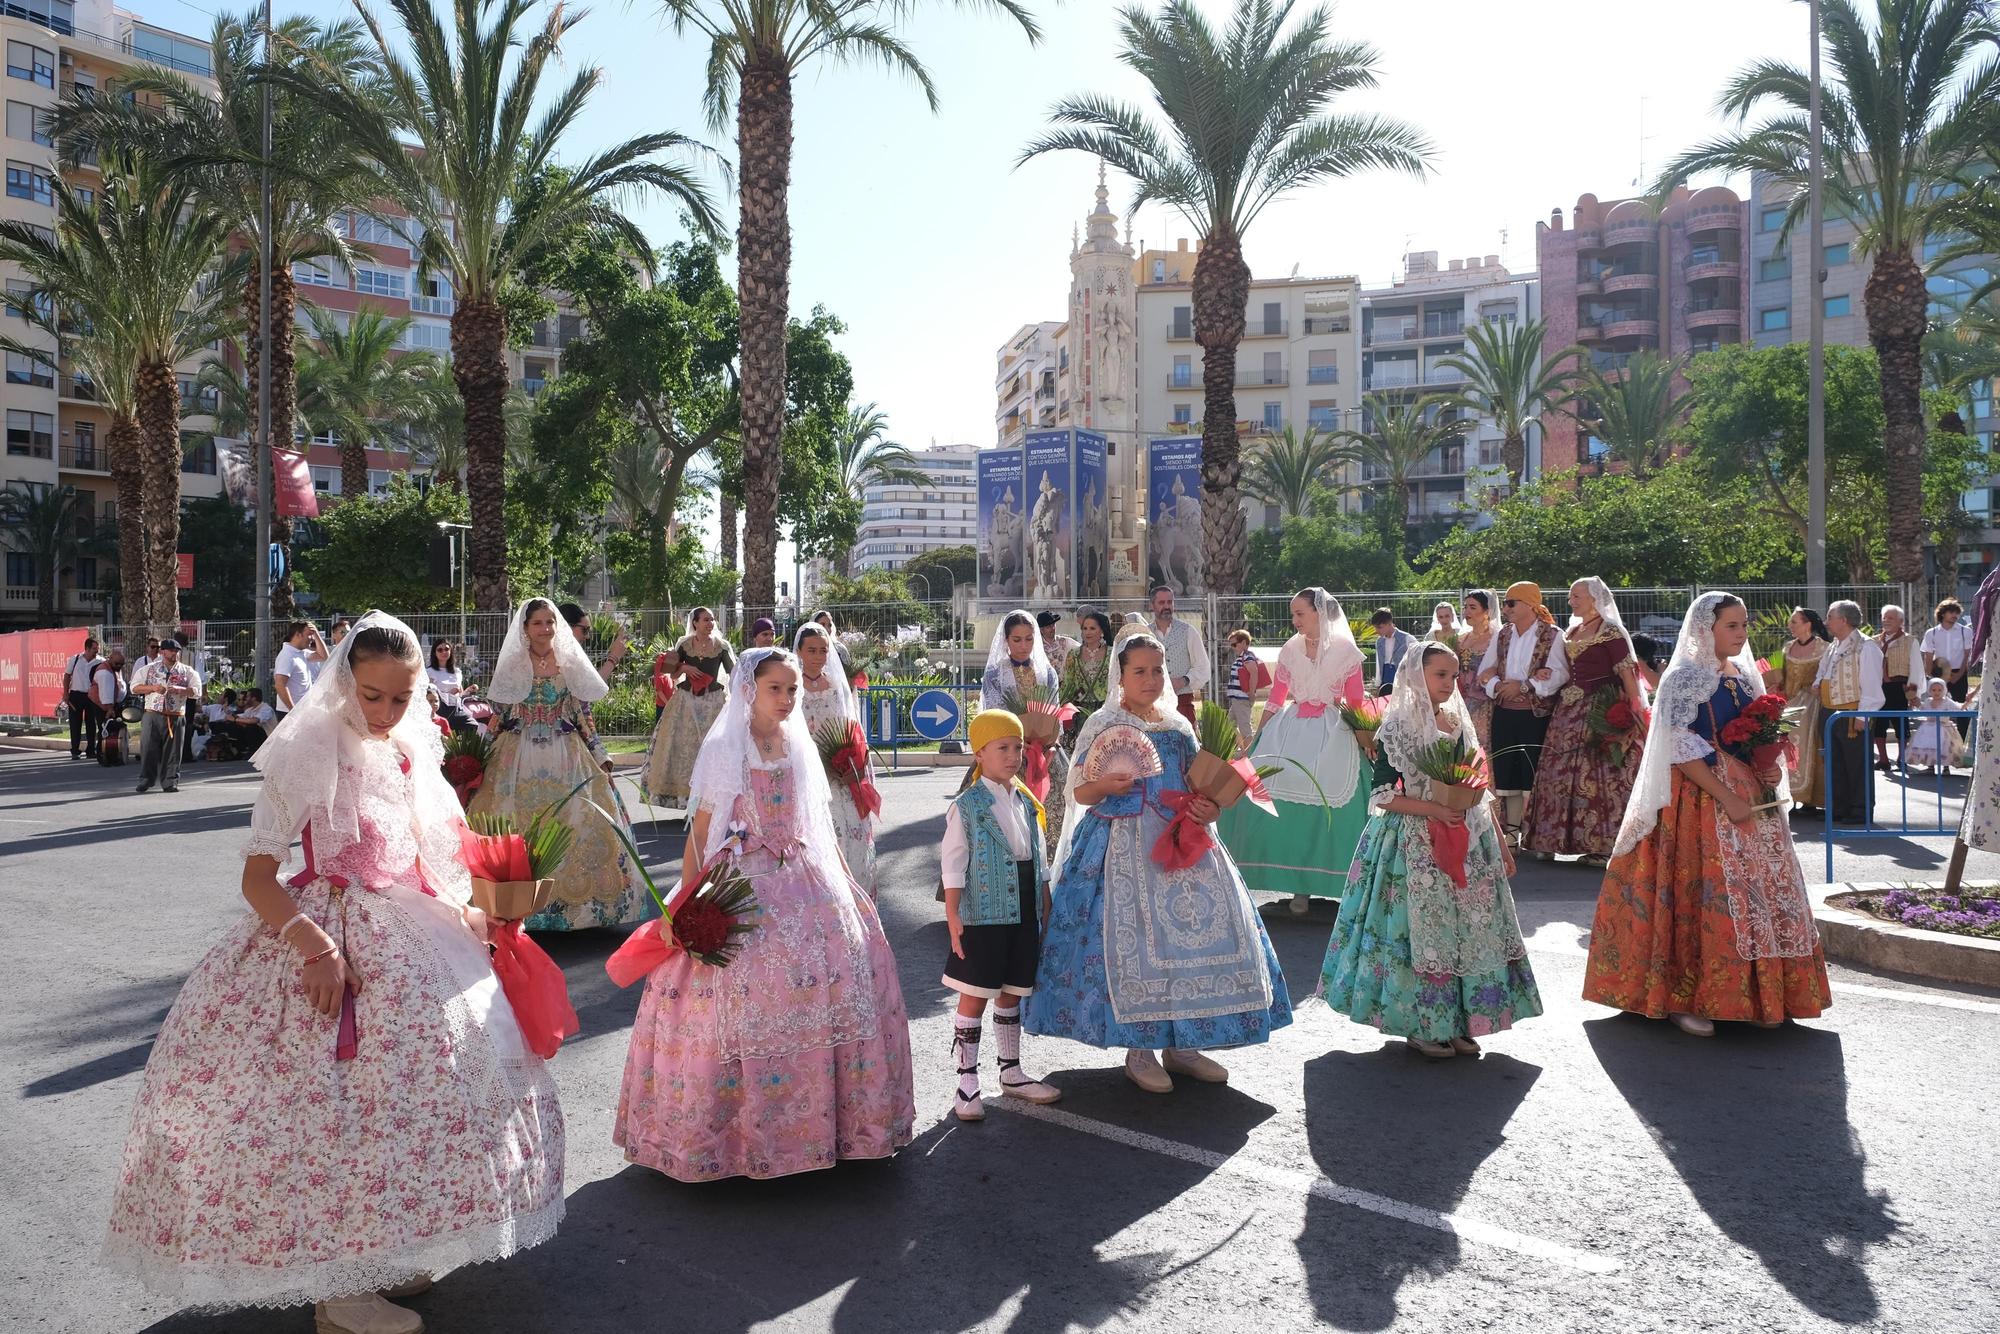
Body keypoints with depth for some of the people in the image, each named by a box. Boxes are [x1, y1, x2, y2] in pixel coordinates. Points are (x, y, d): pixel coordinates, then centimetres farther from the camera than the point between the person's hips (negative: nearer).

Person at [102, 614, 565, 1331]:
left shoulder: (411, 753, 7)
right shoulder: (308, 754, -11)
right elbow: (257, 875, -13)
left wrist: (458, 910, 3)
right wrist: (314, 944, -26)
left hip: (410, 936, 7)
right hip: (324, 932, -6)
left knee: (412, 1085, 9)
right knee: (331, 1095, -6)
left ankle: (382, 1251, 25)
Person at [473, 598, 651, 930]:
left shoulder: (571, 665, 5)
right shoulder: (510, 666, 3)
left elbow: (583, 717, 7)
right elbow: (498, 718, 5)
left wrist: (601, 758, 3)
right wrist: (482, 762, 0)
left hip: (567, 761, 1)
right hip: (520, 761, -1)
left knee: (574, 827, -1)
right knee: (521, 831, 0)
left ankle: (573, 900, 10)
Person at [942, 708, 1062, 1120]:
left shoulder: (1027, 803, 10)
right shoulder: (967, 805, -8)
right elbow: (953, 865, -9)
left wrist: (1046, 909, 15)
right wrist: (953, 916, -15)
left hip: (1024, 917, 6)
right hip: (983, 918, -6)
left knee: (1011, 996, 16)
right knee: (974, 998, 0)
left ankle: (1011, 1073, 28)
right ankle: (967, 1082, 8)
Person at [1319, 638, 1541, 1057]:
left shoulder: (1460, 725, 10)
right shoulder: (1397, 729, -8)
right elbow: (1383, 795, -11)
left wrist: (1501, 842, 13)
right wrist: (1435, 810, -21)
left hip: (1470, 842, 6)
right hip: (1416, 846, -6)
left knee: (1471, 929, 6)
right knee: (1423, 929, -1)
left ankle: (1459, 1023, 18)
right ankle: (1422, 1024, 13)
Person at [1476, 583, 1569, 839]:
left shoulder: (1551, 636, -5)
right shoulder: (1502, 634, 12)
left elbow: (1559, 674, -16)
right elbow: (1485, 670, 8)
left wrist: (1523, 686, -18)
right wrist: (1498, 686, -11)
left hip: (1536, 714, -5)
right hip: (1504, 712, 5)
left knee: (1533, 773, -2)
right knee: (1507, 772, 9)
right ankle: (1511, 831, 18)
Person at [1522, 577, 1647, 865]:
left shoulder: (1610, 632, -6)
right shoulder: (1572, 632, 17)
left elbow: (1627, 672, -11)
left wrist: (1636, 712, -16)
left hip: (1601, 711, -8)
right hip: (1570, 710, 8)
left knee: (1599, 773, -7)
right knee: (1564, 774, 5)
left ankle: (1606, 844, -1)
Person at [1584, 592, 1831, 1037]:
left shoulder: (1743, 675, 13)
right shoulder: (1684, 678, -10)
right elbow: (1681, 749, -16)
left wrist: (1767, 769, 1)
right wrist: (1726, 799, -20)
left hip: (1748, 797, 8)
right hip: (1700, 798, -8)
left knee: (1761, 891, 7)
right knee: (1702, 895, -6)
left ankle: (1758, 997, 18)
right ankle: (1685, 999, 3)